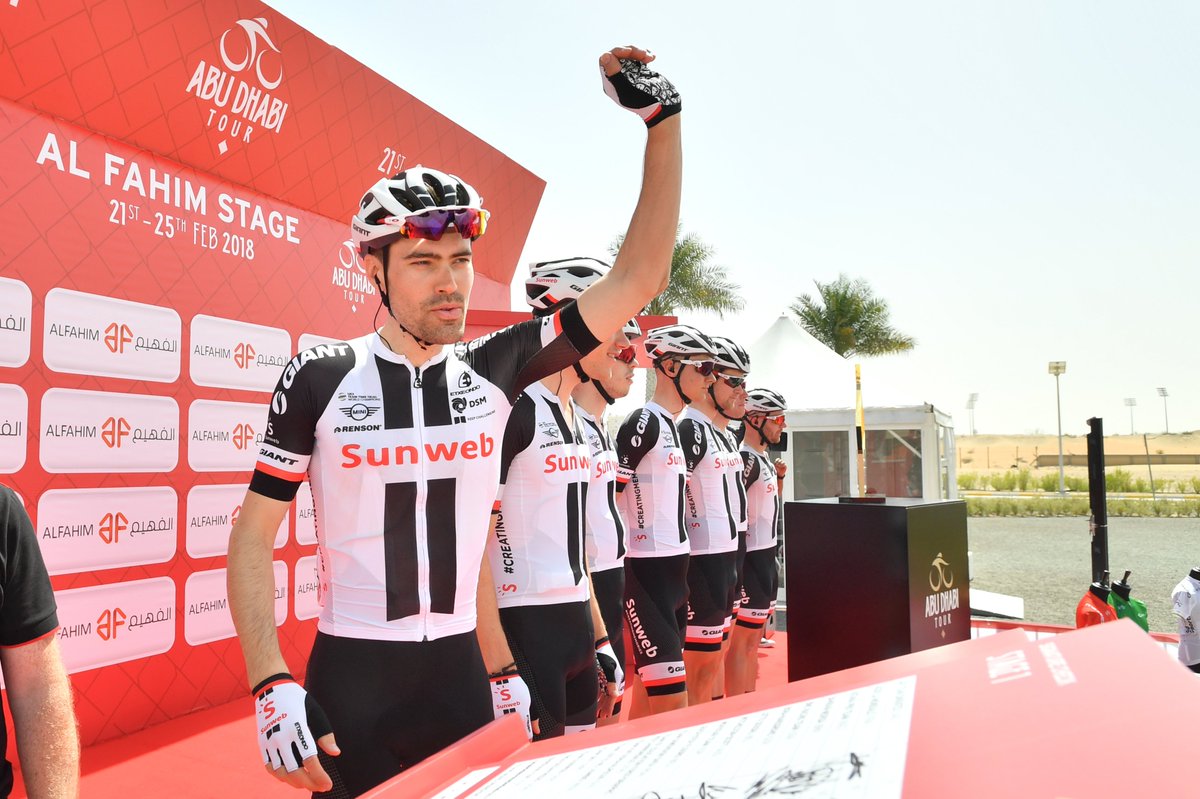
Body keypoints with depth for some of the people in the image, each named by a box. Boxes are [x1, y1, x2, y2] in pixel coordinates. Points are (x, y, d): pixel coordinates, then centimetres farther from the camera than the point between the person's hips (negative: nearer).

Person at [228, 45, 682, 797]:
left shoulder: (494, 370, -4)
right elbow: (253, 535, -3)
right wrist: (272, 689, -11)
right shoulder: (320, 379, -10)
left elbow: (638, 278, -5)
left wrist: (662, 117, -5)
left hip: (460, 674, 3)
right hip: (351, 680, -2)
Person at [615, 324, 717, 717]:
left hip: (674, 568, 9)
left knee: (651, 687, 17)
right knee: (670, 698, -8)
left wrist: (680, 563, 19)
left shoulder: (675, 426, 14)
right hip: (646, 571, -9)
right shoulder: (643, 422, -13)